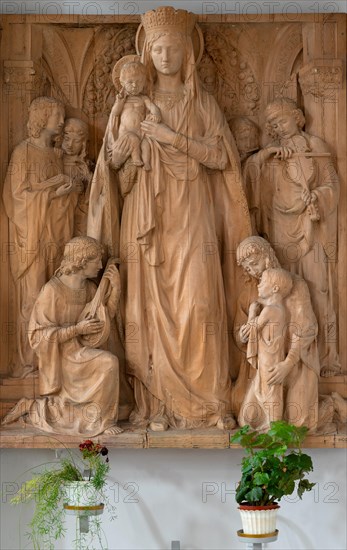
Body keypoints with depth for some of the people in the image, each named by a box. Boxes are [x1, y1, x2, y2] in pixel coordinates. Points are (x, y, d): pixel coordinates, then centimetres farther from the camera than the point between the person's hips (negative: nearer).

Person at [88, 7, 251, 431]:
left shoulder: (202, 104, 9)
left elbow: (221, 156, -2)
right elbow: (121, 171, 8)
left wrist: (173, 138, -12)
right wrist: (123, 155, -15)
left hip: (192, 220, -1)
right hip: (147, 220, 1)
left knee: (197, 304, -10)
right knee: (152, 307, -4)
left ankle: (204, 401, -4)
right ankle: (158, 401, 0)